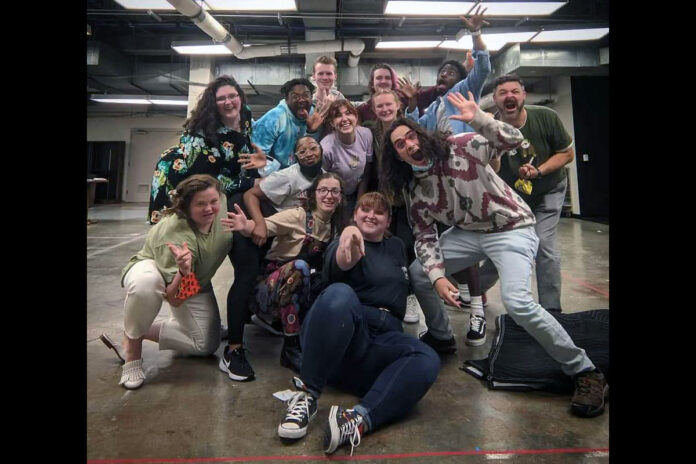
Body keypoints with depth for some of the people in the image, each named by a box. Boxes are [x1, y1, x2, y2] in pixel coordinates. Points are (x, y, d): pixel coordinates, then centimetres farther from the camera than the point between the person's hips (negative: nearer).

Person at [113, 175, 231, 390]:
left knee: (206, 345, -5)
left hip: (197, 281, 5)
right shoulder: (173, 232, -38)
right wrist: (184, 271, -56)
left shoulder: (223, 204, -26)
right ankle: (131, 340, -14)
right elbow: (174, 298, -36)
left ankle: (143, 332, 13)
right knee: (146, 283, -44)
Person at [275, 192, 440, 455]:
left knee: (427, 360, -28)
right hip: (336, 337, -4)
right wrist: (347, 237, -44)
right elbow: (339, 266, -22)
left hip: (382, 339, 4)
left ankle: (357, 421, -44)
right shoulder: (347, 242, 5)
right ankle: (306, 396, -31)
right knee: (340, 293, -38)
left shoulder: (396, 247, 23)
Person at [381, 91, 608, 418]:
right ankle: (441, 337, 23)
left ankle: (585, 372, -5)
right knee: (418, 273, 0)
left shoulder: (460, 147, -15)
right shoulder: (416, 189, -2)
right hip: (468, 231, 6)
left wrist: (479, 119, -40)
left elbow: (512, 139, -25)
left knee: (517, 302, -26)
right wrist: (437, 277, -16)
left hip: (511, 228, -6)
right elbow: (425, 236, -2)